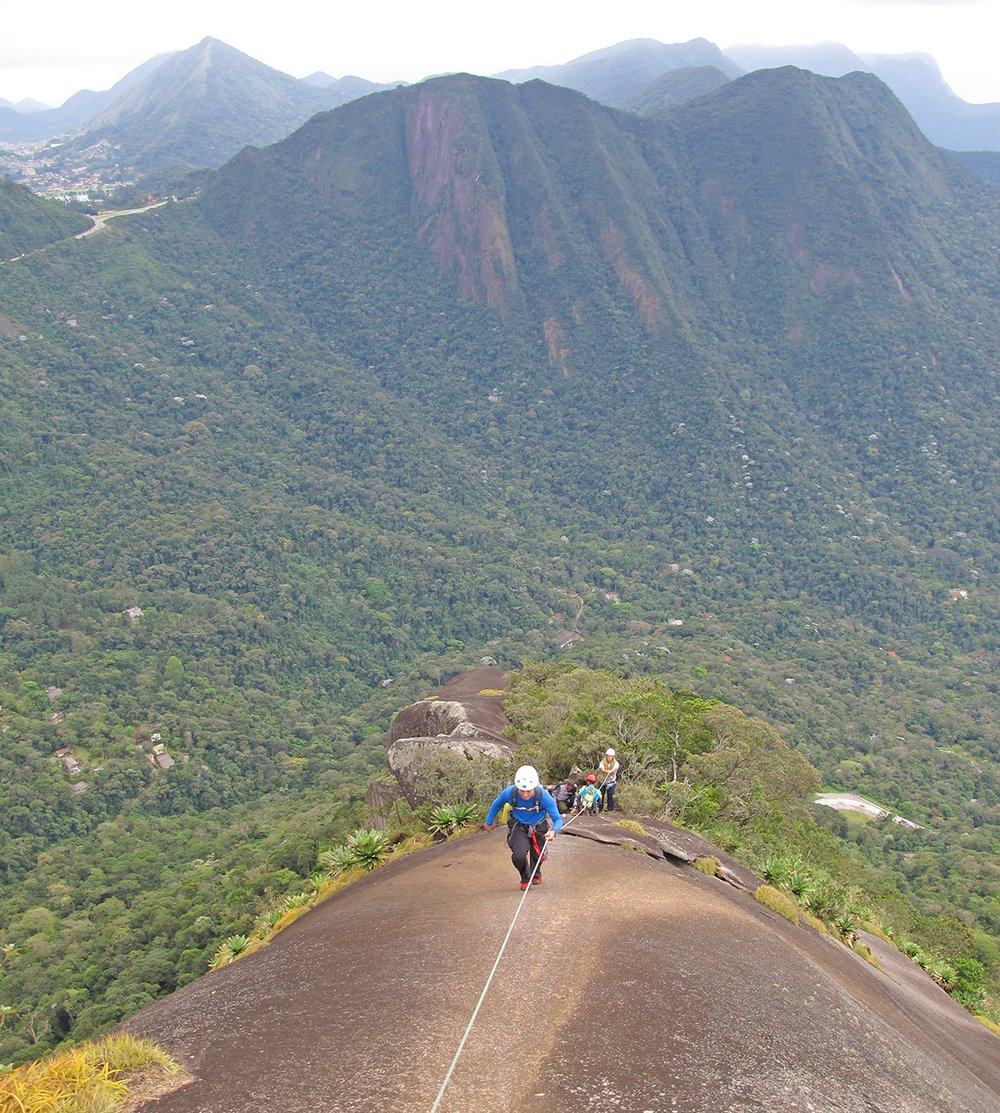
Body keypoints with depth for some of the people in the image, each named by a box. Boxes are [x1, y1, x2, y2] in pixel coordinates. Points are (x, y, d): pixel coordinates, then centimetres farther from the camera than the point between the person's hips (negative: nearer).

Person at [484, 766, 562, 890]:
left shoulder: (544, 796, -35)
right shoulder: (509, 793, -32)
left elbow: (558, 819, -29)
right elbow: (496, 805, -8)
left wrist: (554, 831, -51)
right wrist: (489, 822, 6)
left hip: (538, 827, 0)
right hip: (518, 827, 0)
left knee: (537, 855, 18)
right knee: (519, 856, -19)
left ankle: (536, 874, 54)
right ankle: (526, 878, 14)